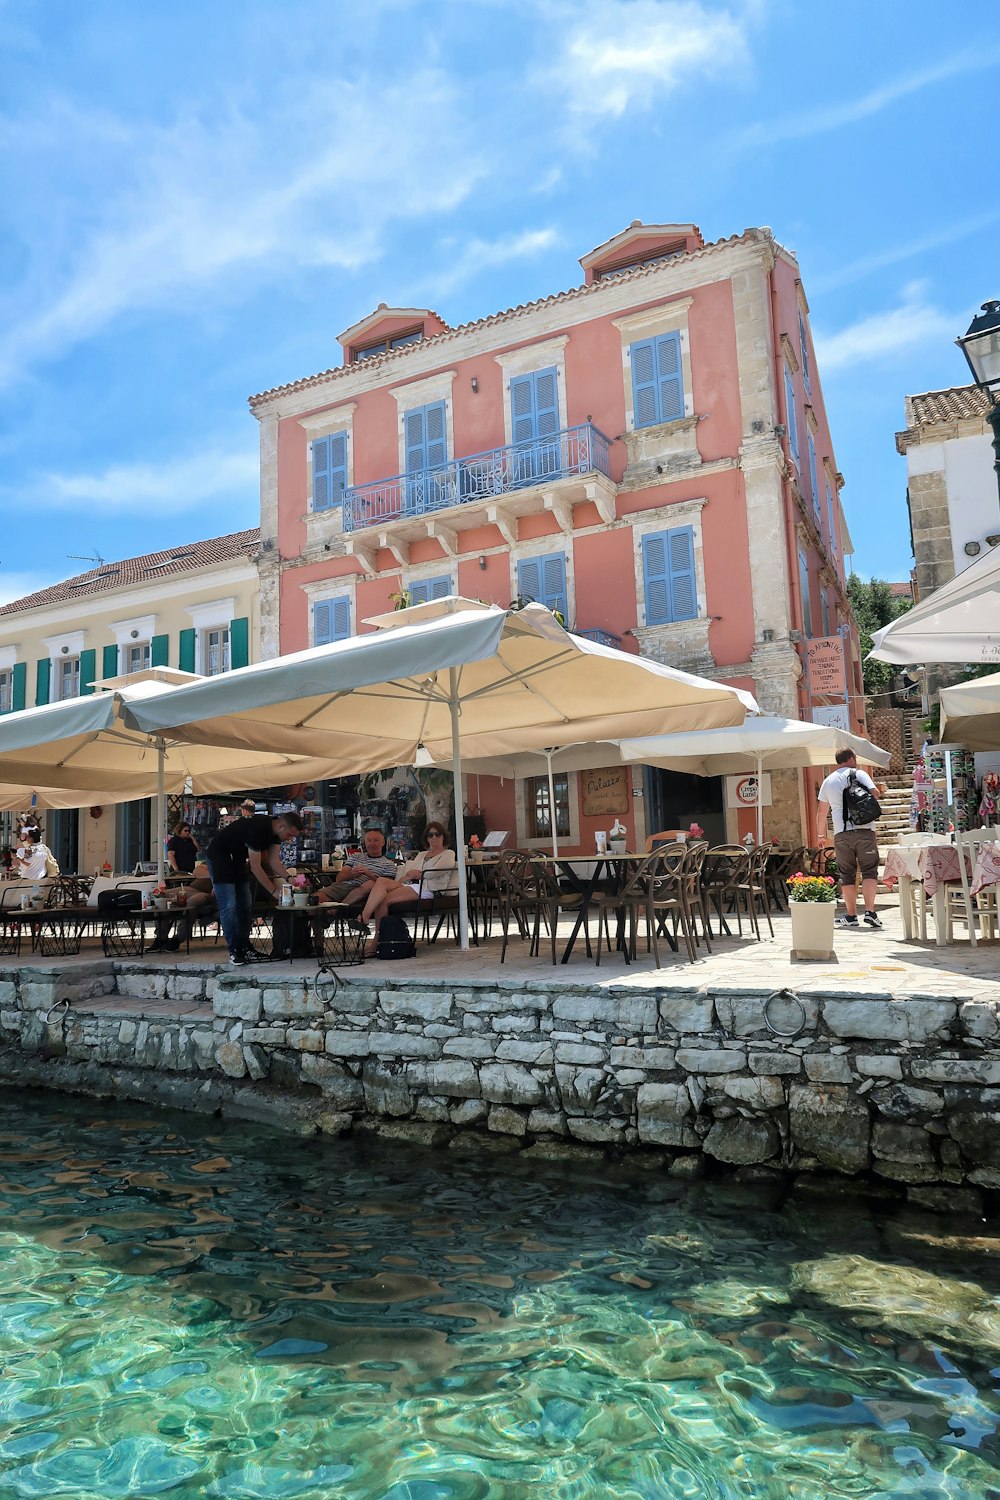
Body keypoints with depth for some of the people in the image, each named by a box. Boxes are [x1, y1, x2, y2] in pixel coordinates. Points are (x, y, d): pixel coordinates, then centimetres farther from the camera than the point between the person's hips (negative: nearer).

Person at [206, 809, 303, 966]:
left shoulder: (274, 830, -7)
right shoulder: (258, 829, -34)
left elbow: (274, 861, -4)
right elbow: (256, 867, -30)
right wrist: (274, 891, -26)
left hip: (237, 857, 9)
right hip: (219, 855, -9)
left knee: (245, 904, 6)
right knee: (228, 905, -12)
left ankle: (244, 947, 11)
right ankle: (233, 950, -6)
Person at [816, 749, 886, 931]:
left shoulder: (828, 781, 15)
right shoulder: (859, 774, 4)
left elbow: (822, 812, 16)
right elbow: (875, 793, -10)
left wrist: (821, 835, 24)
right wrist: (881, 791, 14)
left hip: (841, 834, 3)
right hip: (864, 830, -3)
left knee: (847, 875, 7)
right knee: (869, 871, 1)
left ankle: (851, 916, 9)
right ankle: (870, 911, -10)